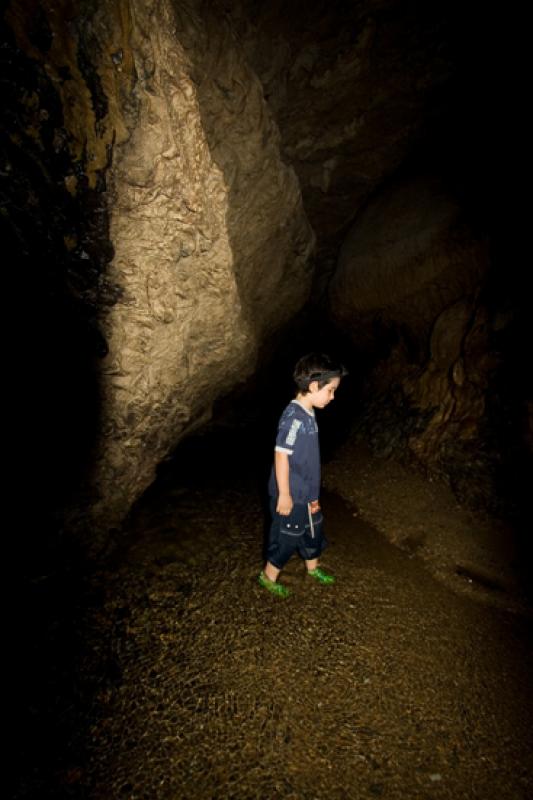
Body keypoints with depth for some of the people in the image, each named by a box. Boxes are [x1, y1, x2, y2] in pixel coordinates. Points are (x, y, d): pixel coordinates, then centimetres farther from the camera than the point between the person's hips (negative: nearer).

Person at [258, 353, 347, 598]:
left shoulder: (308, 414, 2)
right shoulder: (294, 417, -26)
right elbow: (281, 455, -25)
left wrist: (312, 494, 19)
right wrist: (284, 494, -19)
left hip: (306, 494, 9)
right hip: (291, 496, -9)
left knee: (313, 531, 25)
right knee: (287, 538, 10)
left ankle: (313, 569, 49)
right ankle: (268, 576, 34)